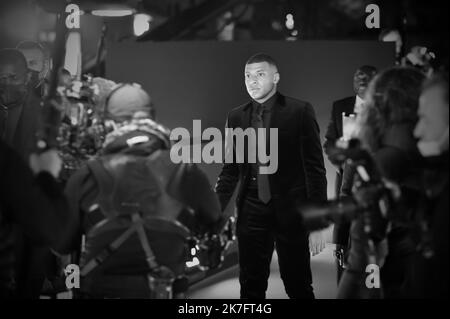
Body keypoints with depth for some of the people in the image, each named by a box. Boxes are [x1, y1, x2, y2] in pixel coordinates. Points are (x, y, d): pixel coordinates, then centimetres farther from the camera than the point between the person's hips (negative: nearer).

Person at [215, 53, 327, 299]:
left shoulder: (300, 112, -3)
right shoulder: (236, 117, 8)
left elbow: (315, 167, -4)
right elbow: (230, 170, 12)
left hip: (290, 214, -3)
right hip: (251, 213, 3)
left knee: (299, 287, 2)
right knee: (251, 287, 7)